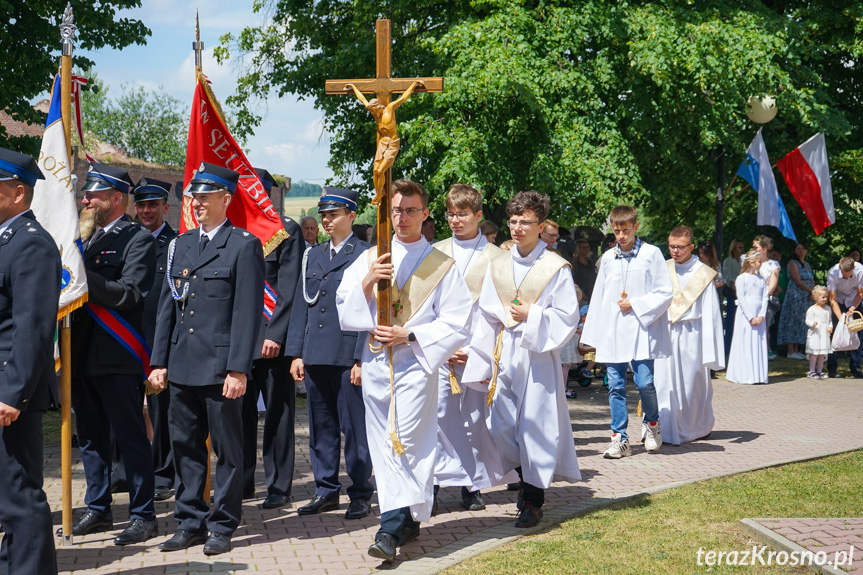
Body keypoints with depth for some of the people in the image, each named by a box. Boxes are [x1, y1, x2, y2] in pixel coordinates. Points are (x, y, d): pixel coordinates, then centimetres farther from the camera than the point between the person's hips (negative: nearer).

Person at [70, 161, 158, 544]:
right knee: (90, 436, 14)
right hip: (83, 354, 8)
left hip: (117, 358, -8)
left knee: (131, 437, -3)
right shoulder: (84, 238, 17)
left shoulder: (138, 240, -6)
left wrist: (85, 278, -24)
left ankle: (143, 515, 4)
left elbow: (131, 295, -17)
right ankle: (98, 509, 25)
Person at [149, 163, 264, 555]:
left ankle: (222, 526, 14)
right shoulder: (180, 245, 14)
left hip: (220, 368, -6)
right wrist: (159, 361, 9)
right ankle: (190, 523, 21)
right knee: (185, 447, 11)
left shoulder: (244, 245, -5)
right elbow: (168, 306, 15)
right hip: (182, 367, 6)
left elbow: (248, 312, -10)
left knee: (227, 449, 4)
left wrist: (238, 369, -15)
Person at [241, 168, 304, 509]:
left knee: (277, 414, 2)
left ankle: (278, 486, 9)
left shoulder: (287, 231, -3)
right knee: (241, 412, 9)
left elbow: (289, 288, -9)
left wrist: (276, 334, -15)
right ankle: (243, 482, 20)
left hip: (272, 339, -5)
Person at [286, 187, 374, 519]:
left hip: (348, 357, -6)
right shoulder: (312, 256, 15)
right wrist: (296, 353, 7)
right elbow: (301, 306, 15)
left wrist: (362, 359, -12)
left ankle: (360, 494, 9)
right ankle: (326, 490, 20)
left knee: (354, 427, 0)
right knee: (320, 427, 11)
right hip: (314, 356, 6)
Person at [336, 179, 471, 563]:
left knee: (407, 441, -13)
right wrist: (367, 282, -11)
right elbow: (344, 306, 7)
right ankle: (406, 520, 15)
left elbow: (454, 323, -1)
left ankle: (394, 525, -15)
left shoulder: (441, 265, 4)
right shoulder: (370, 259, 13)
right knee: (384, 444, 6)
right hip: (375, 361, 4)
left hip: (415, 362, -4)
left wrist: (409, 336, -12)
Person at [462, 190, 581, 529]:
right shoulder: (498, 266, 10)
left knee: (535, 422, -3)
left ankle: (533, 499, 10)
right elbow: (485, 317, 11)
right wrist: (482, 364, 7)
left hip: (539, 356, -4)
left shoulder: (556, 268, -2)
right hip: (504, 357, 4)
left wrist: (532, 316, -15)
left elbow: (568, 318, -3)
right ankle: (526, 477, 30)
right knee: (500, 426, 4)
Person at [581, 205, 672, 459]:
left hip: (641, 329, -3)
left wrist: (635, 305, -11)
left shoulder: (651, 254, 0)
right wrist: (591, 335, 13)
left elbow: (664, 293, -2)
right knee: (616, 385, 2)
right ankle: (619, 438, 9)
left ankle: (651, 422, 20)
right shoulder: (608, 258, 11)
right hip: (611, 331, 4)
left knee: (644, 382, -9)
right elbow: (598, 297, 16)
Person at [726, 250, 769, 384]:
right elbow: (741, 299, -9)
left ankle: (758, 376, 8)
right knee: (745, 344, -4)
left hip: (759, 317, 5)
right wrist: (750, 318, -14)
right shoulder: (742, 278, -4)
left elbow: (765, 298, 7)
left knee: (759, 345, 4)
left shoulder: (761, 279, 11)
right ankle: (745, 376, -1)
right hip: (745, 316, -5)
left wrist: (761, 316, -6)